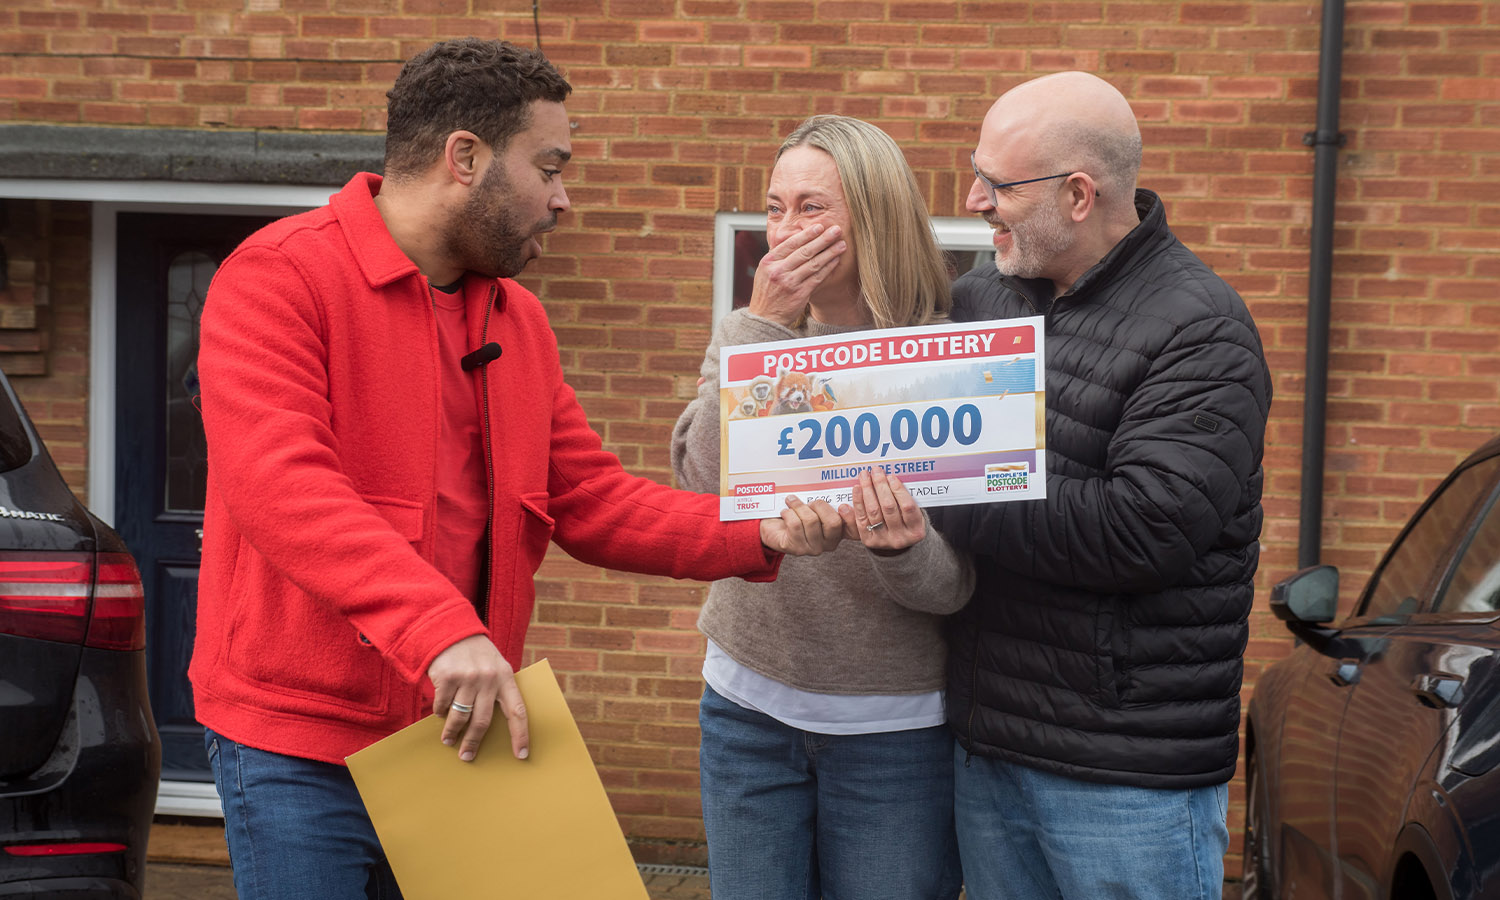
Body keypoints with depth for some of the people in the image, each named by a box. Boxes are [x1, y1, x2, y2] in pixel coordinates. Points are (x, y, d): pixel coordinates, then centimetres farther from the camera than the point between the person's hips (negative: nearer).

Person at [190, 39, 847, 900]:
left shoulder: (518, 320, 13)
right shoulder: (281, 278, -12)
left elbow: (590, 498, 12)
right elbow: (277, 484, -26)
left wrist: (760, 535, -3)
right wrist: (441, 629, -36)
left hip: (452, 733, 7)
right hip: (301, 746, -7)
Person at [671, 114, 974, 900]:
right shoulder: (746, 336, 3)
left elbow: (954, 585, -10)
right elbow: (703, 478, -15)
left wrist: (902, 548, -32)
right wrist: (764, 325, -18)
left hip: (893, 725, -3)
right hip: (749, 708, 3)